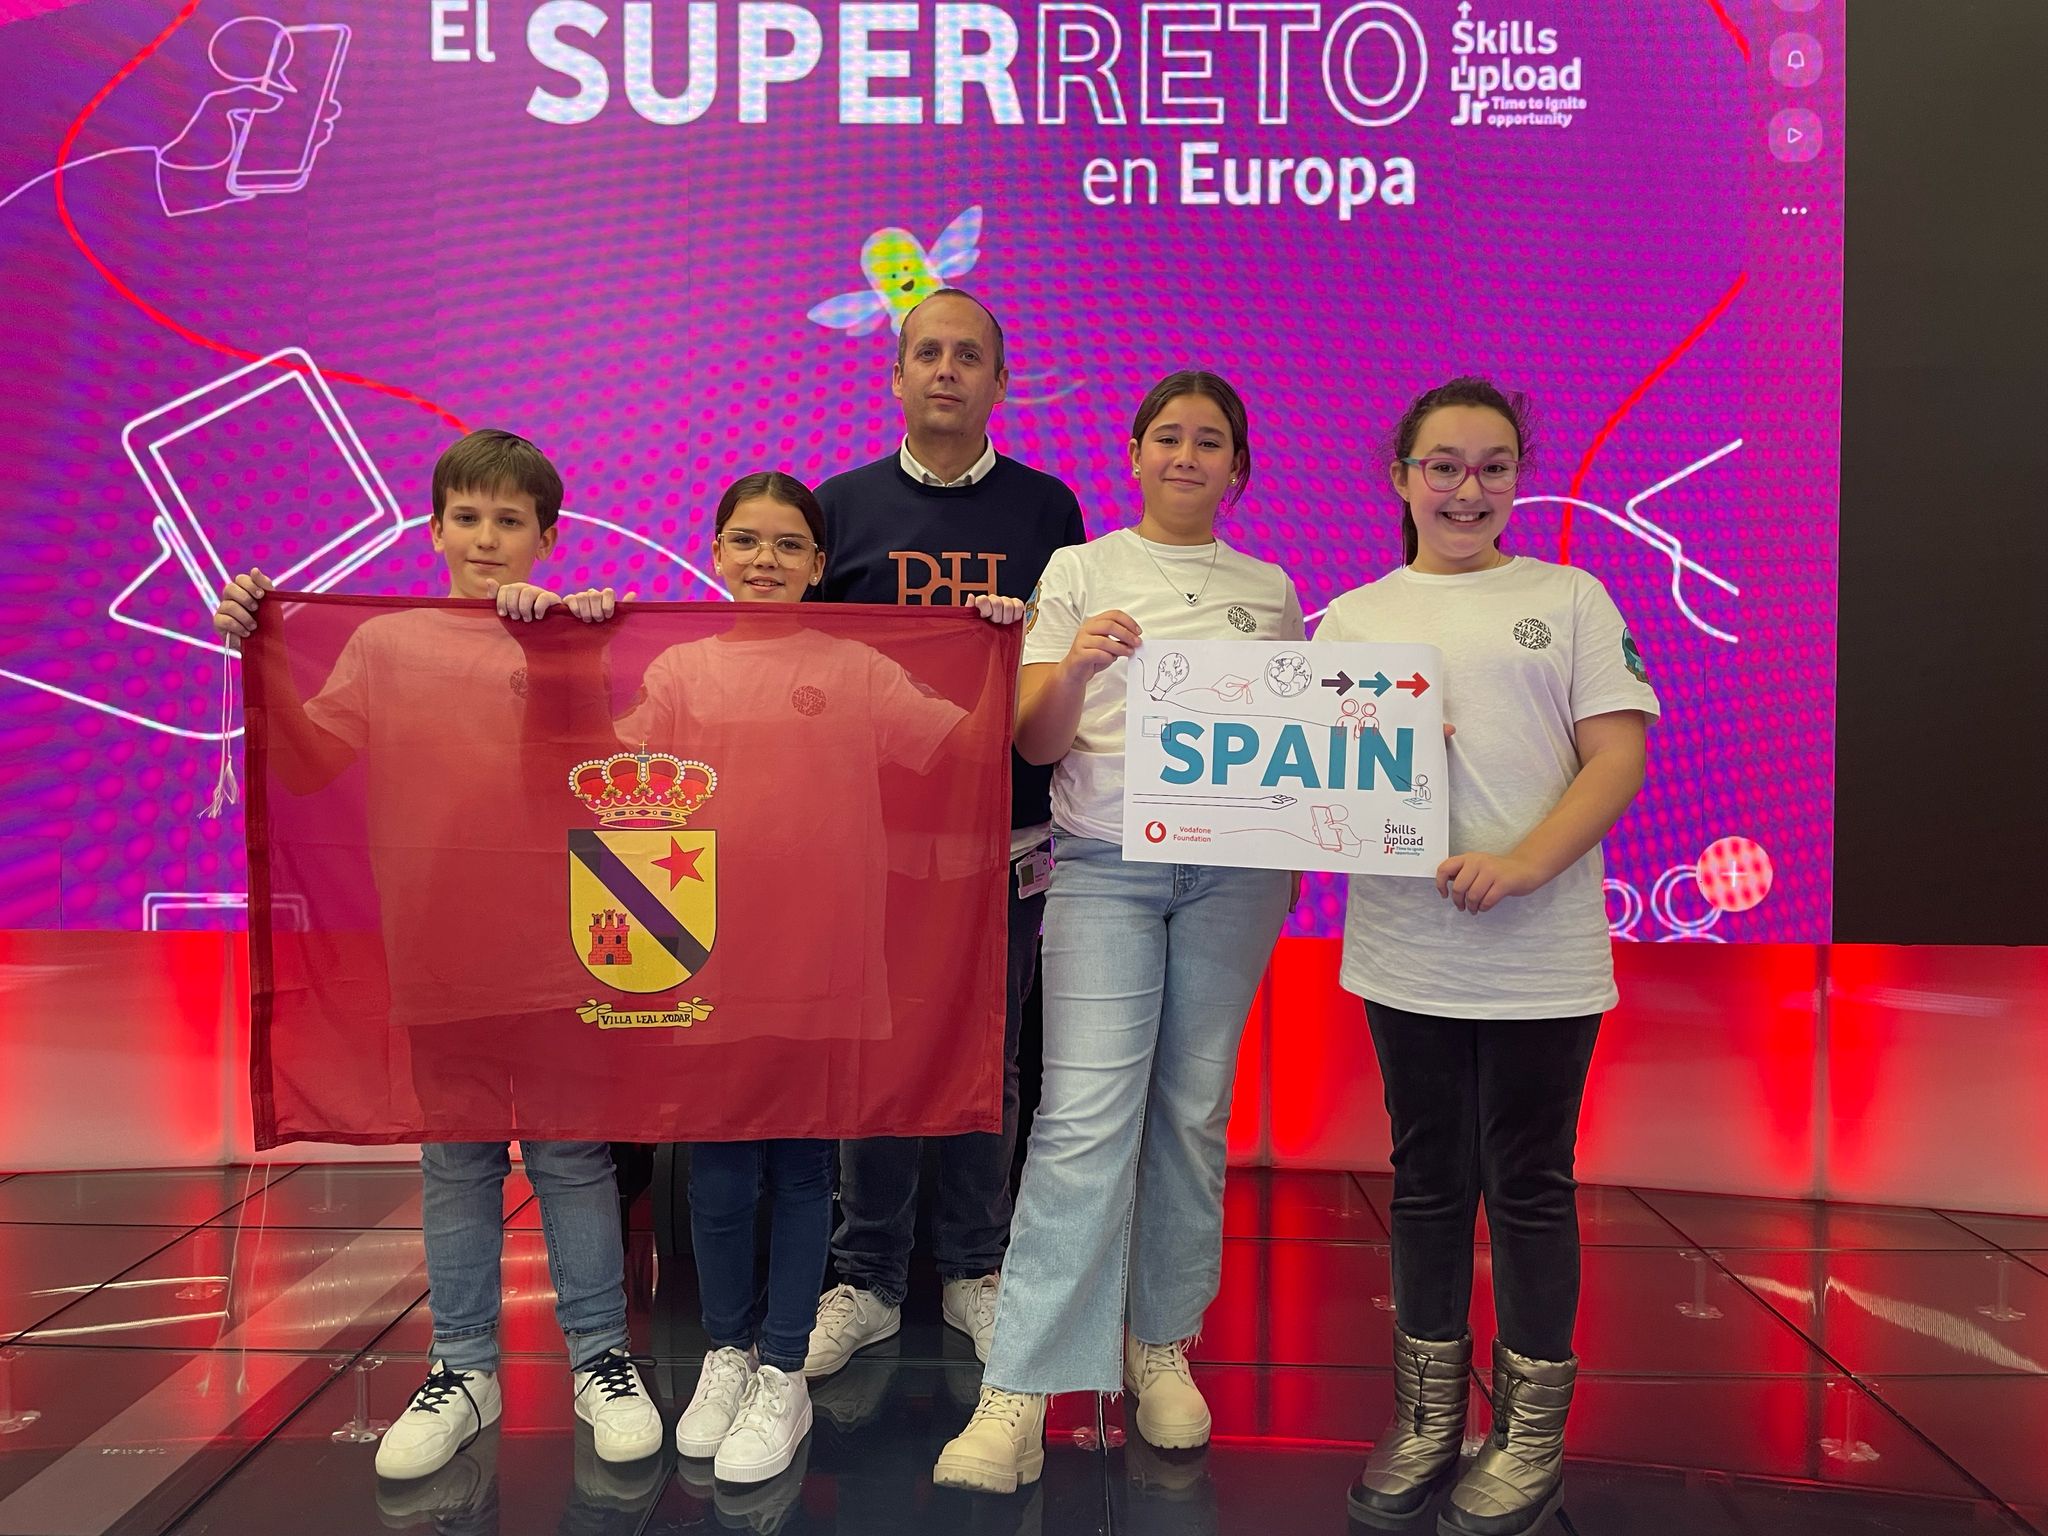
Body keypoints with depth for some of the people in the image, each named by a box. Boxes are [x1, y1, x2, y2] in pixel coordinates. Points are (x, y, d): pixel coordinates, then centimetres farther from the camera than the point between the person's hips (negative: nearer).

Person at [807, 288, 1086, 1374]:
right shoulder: (842, 505, 8)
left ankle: (974, 1270, 25)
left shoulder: (1046, 507, 8)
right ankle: (867, 1278, 21)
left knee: (987, 1057, 9)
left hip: (1003, 829, 0)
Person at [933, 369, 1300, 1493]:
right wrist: (1073, 664, -15)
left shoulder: (1271, 591, 16)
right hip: (1105, 862, -2)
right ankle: (1018, 1398, -7)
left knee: (1194, 1109, 6)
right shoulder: (1080, 571, 10)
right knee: (1084, 1117, -11)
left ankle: (1160, 1344, 23)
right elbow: (1034, 743, 3)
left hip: (1236, 865, 3)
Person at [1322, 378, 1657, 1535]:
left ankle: (1532, 1435, 23)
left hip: (1541, 955, -2)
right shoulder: (1353, 618, 9)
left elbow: (1618, 756, -4)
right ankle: (1429, 1420, 28)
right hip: (1406, 951, 2)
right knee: (1429, 1182, 13)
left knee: (1530, 1187, 7)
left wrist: (1523, 865, -18)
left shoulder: (1570, 598, 4)